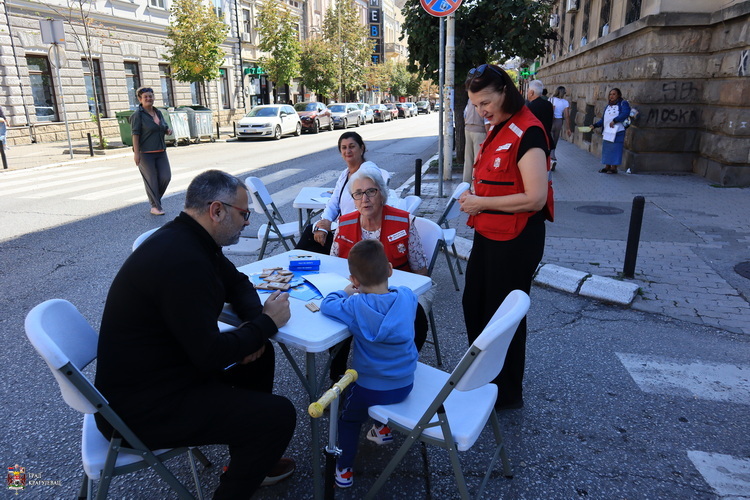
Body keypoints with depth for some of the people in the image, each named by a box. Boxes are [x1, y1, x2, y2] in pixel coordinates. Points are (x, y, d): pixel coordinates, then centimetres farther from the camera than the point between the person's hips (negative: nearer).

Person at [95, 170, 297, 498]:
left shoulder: (187, 239, 2)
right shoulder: (182, 261, -30)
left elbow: (236, 283, 15)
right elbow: (210, 355, -28)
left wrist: (255, 320, -5)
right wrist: (266, 322, -15)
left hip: (159, 368, 10)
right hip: (142, 406, -10)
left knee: (259, 356, 16)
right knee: (279, 415, -13)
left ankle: (250, 460, 30)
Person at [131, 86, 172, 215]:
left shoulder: (158, 113, 12)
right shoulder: (138, 115, -8)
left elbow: (164, 127, 25)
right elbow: (135, 134, -12)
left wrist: (168, 130, 0)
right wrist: (136, 153, -17)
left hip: (160, 151, 6)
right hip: (145, 153, -6)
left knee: (166, 176, 1)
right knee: (151, 180, -2)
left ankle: (155, 198, 25)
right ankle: (155, 207, 7)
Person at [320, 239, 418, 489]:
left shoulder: (355, 306, -25)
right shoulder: (407, 296, -15)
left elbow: (327, 305, -10)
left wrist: (347, 292, 4)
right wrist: (364, 292, 4)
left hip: (369, 388, -3)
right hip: (405, 384, 4)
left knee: (348, 420, 26)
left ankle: (344, 470, 31)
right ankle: (383, 427, 53)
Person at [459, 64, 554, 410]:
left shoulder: (526, 133, -19)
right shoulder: (499, 129, 10)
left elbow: (536, 198, -25)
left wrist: (482, 203, -18)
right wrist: (474, 197, 2)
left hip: (515, 241, -10)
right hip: (489, 236, 10)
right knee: (473, 305, 20)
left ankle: (508, 394, 29)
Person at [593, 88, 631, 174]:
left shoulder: (623, 103, -1)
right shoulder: (608, 106, 19)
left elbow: (625, 113, -18)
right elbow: (603, 119, 19)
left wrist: (614, 121, -23)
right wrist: (595, 125, 8)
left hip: (617, 132, -7)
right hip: (607, 131, 7)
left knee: (615, 149, -6)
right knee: (606, 149, 8)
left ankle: (614, 168, -2)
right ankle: (607, 167, 15)